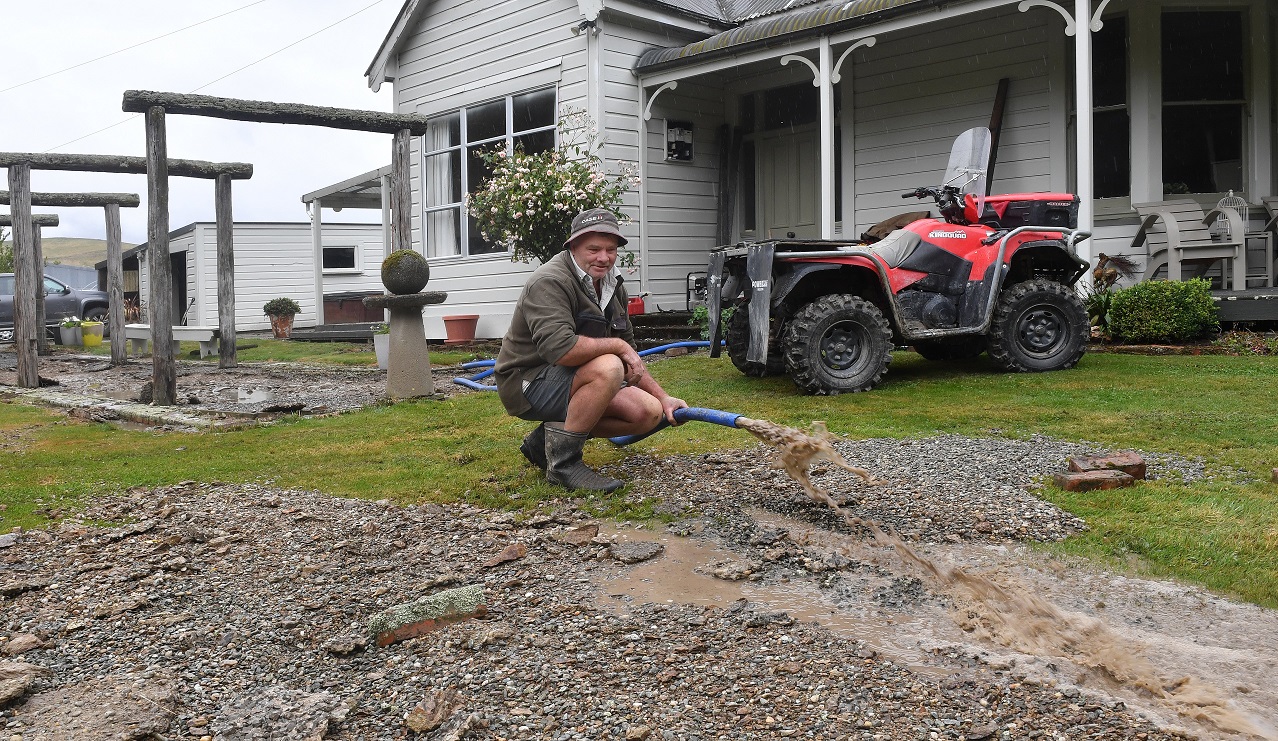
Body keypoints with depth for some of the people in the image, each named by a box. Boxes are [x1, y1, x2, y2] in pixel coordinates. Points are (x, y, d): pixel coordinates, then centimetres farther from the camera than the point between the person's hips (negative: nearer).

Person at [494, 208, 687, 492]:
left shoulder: (613, 285, 8)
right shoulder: (550, 282, -20)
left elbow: (631, 357, 15)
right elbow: (560, 349, -36)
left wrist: (663, 398, 7)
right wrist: (617, 345, -23)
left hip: (571, 382, 9)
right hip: (527, 383, -9)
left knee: (649, 412, -5)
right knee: (608, 368, -34)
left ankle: (546, 440, 7)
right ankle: (563, 460, -20)